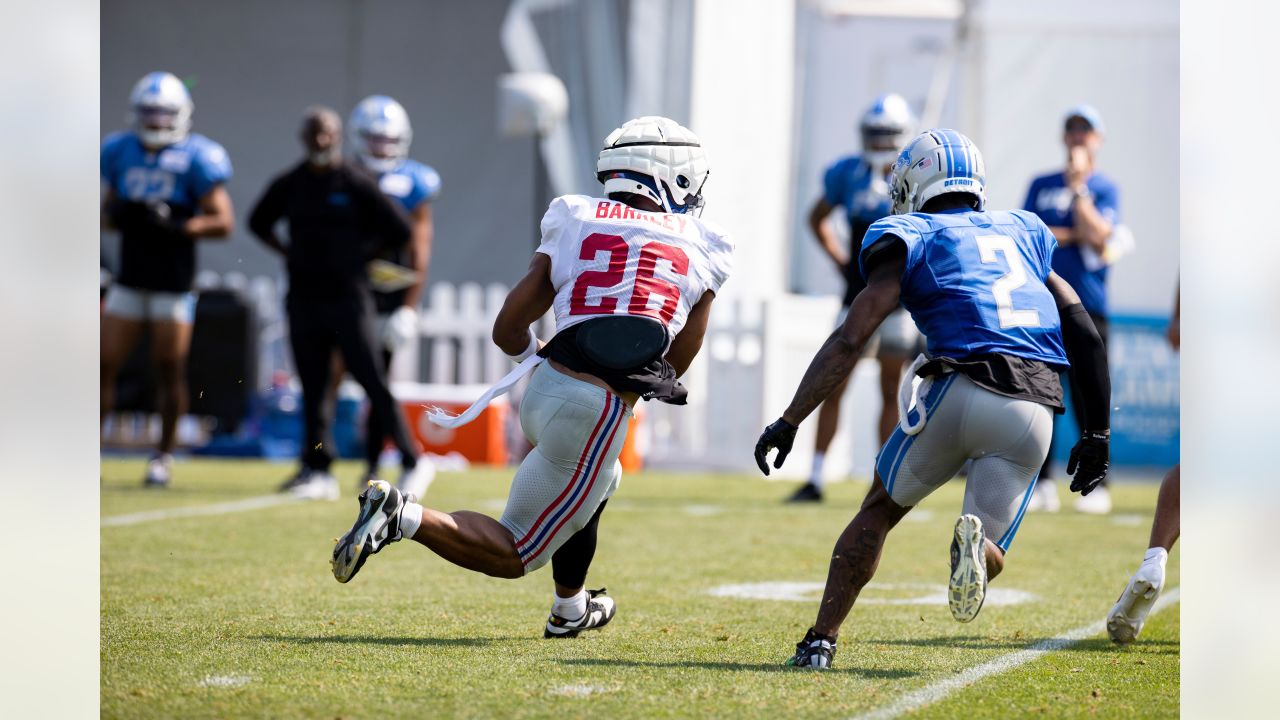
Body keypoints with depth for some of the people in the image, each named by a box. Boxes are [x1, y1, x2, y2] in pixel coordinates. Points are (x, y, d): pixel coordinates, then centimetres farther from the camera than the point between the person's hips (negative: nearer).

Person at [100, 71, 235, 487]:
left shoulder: (196, 158, -7)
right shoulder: (121, 152, 8)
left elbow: (223, 222, -11)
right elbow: (108, 213, 16)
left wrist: (173, 224, -24)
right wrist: (114, 215, -8)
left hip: (173, 284, -4)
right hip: (129, 280, 4)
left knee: (169, 368, 0)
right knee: (104, 364, 1)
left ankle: (164, 455, 11)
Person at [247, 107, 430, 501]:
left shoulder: (356, 184, -5)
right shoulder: (289, 185, 5)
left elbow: (399, 230, 0)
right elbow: (259, 222, 23)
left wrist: (360, 254, -1)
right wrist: (289, 253, 11)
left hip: (349, 298, -4)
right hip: (304, 300, 4)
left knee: (373, 382, -7)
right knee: (312, 389, 6)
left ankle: (410, 461, -3)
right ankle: (318, 470, 12)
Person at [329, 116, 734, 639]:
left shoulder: (575, 220, 10)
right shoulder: (703, 249, 6)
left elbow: (509, 331, 6)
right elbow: (675, 365, 13)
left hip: (544, 384, 5)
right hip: (596, 412, -5)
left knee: (596, 484, 37)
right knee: (514, 555, 5)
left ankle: (570, 608, 50)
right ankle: (403, 516, -18)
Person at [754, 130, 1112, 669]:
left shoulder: (911, 241, 11)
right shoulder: (1021, 234, 26)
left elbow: (850, 341, 1)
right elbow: (1084, 332, 20)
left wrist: (789, 422, 2)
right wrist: (1097, 433, 23)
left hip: (960, 390, -3)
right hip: (1035, 414, 3)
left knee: (879, 511, 21)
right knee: (988, 557, 14)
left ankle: (818, 643, 14)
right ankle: (975, 543, -21)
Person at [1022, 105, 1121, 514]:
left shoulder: (1105, 188, 5)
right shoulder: (1042, 185, 15)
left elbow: (1097, 234, -12)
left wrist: (1078, 186, -7)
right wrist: (1071, 236, -6)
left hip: (1086, 306, -3)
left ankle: (1096, 486, 1)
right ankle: (1042, 485, 6)